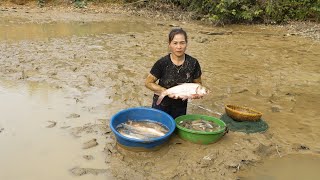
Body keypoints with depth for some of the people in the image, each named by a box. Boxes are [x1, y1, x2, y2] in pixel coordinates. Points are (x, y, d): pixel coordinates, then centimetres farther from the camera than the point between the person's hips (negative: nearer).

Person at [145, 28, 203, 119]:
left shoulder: (193, 63, -10)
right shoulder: (162, 63, -17)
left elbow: (198, 83, 3)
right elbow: (148, 82, -9)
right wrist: (166, 91, -21)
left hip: (180, 107, 2)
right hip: (161, 106, -2)